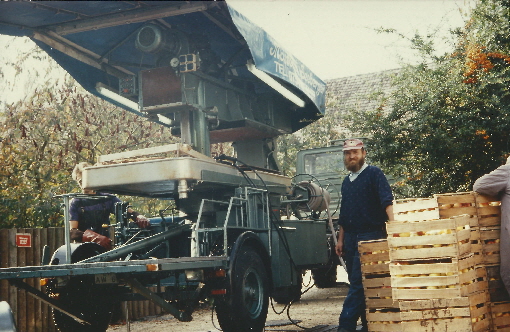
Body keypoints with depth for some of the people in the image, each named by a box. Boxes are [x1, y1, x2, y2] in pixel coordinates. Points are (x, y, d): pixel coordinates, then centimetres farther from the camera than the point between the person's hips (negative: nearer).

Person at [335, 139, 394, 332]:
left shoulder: (374, 174, -4)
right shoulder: (347, 182, 18)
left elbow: (387, 201, -15)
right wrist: (340, 240, 18)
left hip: (369, 236, -8)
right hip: (350, 238, 8)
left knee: (358, 283, -11)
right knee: (356, 283, 8)